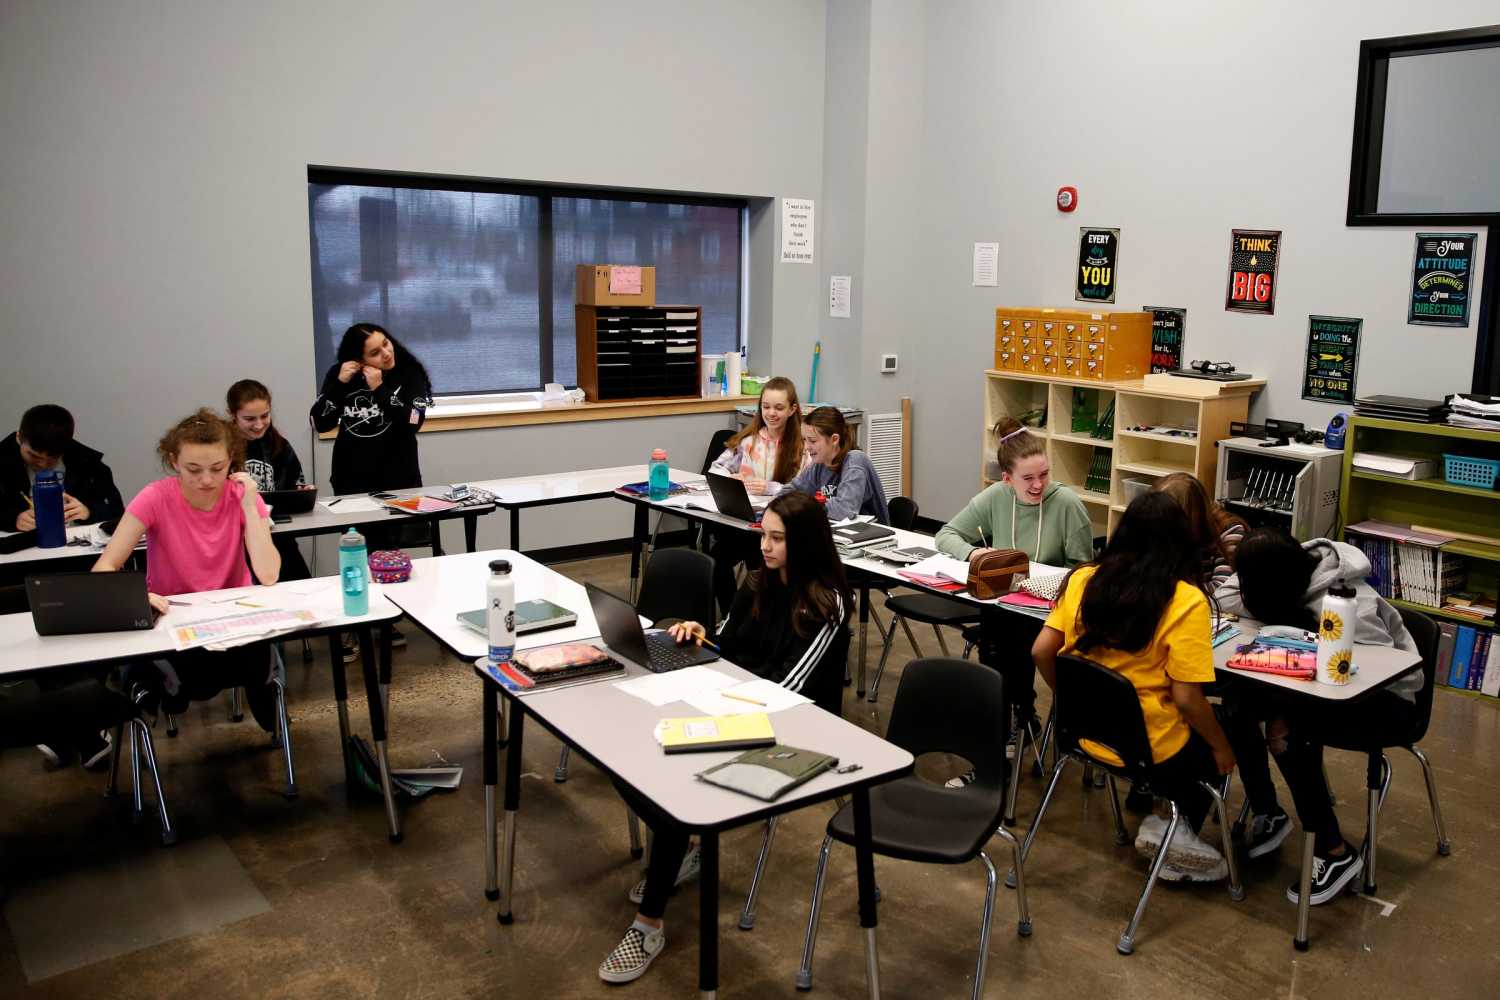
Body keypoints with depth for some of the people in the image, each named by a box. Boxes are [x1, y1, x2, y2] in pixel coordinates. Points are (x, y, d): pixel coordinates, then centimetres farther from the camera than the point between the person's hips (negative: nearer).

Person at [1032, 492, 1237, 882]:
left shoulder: (1083, 579, -6)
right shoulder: (1186, 601, -19)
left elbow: (1041, 652, -2)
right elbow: (1187, 699, -19)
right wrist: (1222, 747, -1)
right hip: (1152, 749, -5)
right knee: (1219, 747, 25)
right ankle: (1180, 829, 11)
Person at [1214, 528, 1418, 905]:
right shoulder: (1289, 572, -11)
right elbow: (1225, 596, -4)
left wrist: (1288, 716, -37)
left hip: (1387, 696, -7)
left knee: (1288, 733, -32)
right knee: (1239, 702, -16)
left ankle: (1336, 853, -14)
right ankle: (1267, 815, 3)